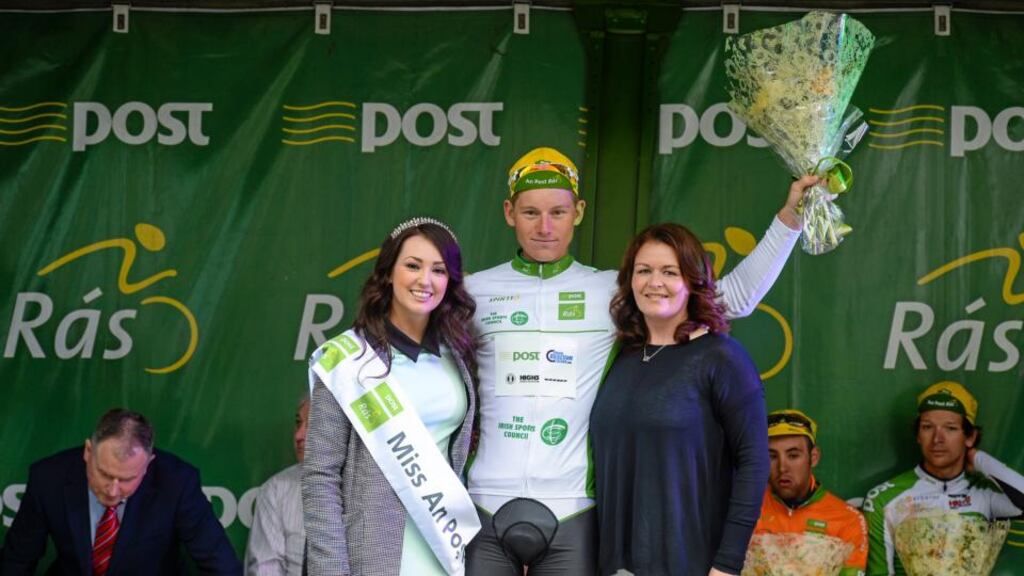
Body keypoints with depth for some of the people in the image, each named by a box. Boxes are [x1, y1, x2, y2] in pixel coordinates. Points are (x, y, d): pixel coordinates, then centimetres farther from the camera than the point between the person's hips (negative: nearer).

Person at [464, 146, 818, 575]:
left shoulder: (614, 292, 4)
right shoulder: (474, 291, 6)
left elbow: (735, 297, 3)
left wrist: (789, 218, -2)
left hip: (571, 513, -1)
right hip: (485, 508, 1)